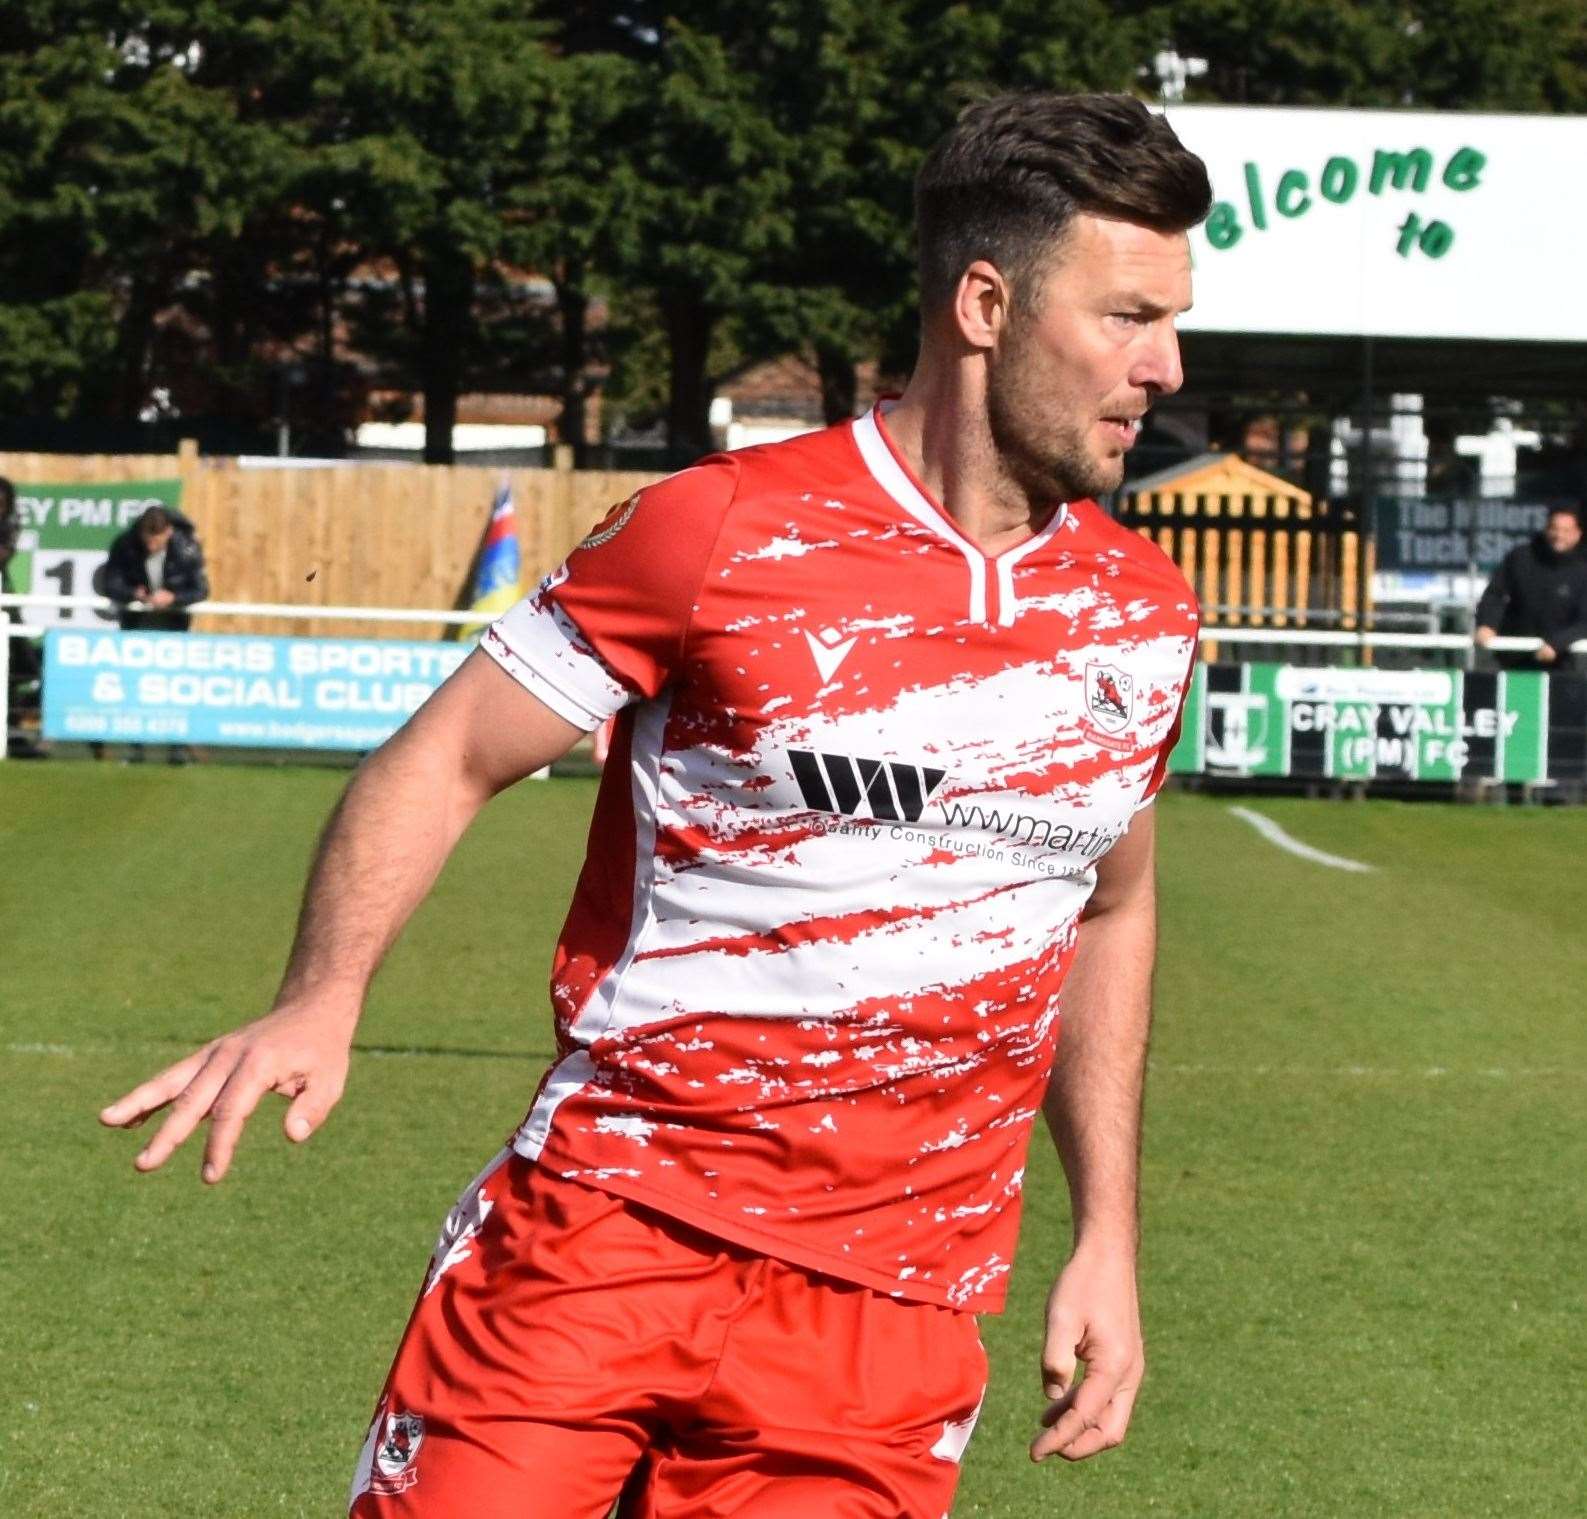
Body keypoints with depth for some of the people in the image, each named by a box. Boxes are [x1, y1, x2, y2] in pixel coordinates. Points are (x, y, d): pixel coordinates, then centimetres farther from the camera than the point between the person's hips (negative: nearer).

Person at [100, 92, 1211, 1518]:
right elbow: (449, 757, -2)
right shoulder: (720, 534, -7)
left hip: (889, 1314, 3)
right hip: (607, 1223, -3)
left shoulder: (1143, 619, 7)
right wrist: (324, 998, -19)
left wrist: (1107, 1238, 17)